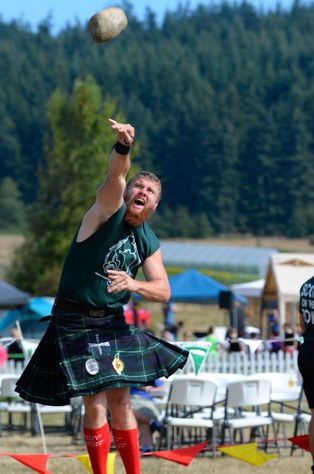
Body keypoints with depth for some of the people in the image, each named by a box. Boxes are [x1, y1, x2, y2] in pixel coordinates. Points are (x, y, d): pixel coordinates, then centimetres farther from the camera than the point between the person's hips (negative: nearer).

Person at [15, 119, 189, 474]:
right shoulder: (108, 211, -9)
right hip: (75, 322, -5)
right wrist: (123, 147, -51)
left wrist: (133, 284, -19)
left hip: (114, 324, 5)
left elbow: (163, 291, 2)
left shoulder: (149, 243, 7)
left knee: (120, 403, 10)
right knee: (95, 405, -7)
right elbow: (115, 177, -31)